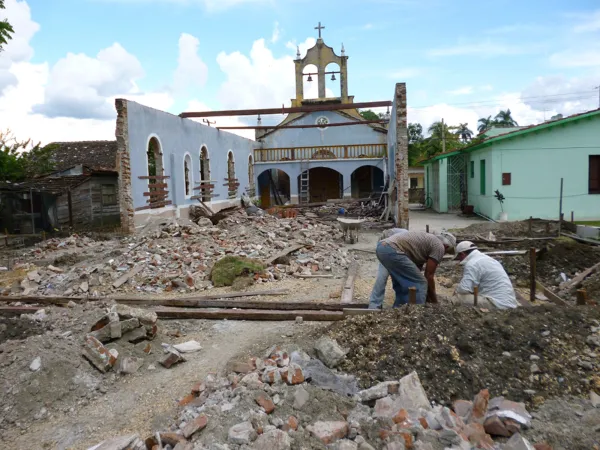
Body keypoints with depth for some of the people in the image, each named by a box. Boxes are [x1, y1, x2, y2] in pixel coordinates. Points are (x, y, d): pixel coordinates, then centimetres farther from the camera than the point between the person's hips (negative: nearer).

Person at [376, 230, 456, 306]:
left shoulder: (427, 240, 31)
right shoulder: (439, 246, 6)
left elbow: (416, 272, 33)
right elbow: (429, 276, 5)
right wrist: (434, 301, 17)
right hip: (392, 251, -10)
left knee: (402, 284, 24)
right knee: (420, 283, 1)